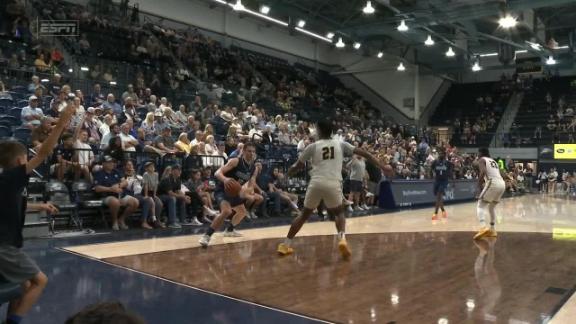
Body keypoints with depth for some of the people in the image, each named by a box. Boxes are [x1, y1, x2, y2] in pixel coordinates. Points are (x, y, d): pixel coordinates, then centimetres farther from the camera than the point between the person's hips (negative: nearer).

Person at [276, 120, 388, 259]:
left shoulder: (313, 146, 12)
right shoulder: (341, 144, 16)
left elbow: (297, 166, 17)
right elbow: (363, 153, 12)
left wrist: (288, 172, 39)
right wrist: (381, 165, 15)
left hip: (316, 183, 0)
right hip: (333, 184, 0)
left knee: (304, 214, 20)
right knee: (339, 213, 23)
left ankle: (285, 245, 20)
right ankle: (342, 239, -3)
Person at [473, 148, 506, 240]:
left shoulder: (482, 159, 8)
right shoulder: (493, 161, 30)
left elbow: (483, 171, -12)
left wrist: (479, 182, -1)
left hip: (492, 183, -8)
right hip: (502, 183, 8)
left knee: (481, 206, -4)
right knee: (492, 207, 25)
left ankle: (484, 228, -25)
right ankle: (492, 230, 25)